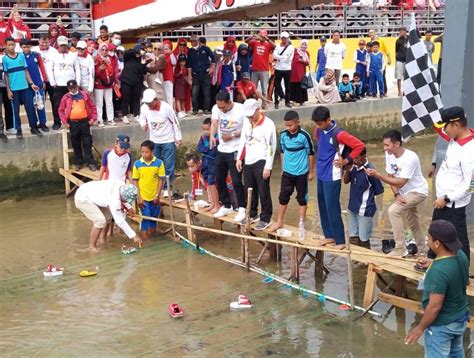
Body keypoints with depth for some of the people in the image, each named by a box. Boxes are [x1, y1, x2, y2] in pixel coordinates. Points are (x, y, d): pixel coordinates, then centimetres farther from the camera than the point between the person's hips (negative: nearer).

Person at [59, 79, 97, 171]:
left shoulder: (85, 95, 1)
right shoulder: (66, 97, 1)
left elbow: (92, 106, 6)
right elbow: (61, 110, 5)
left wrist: (93, 118, -2)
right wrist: (65, 122, -2)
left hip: (84, 122, -1)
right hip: (73, 123, 1)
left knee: (87, 143, 2)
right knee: (76, 144, 9)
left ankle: (91, 162, 7)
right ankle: (78, 162, 20)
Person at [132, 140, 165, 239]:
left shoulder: (159, 163, -8)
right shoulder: (137, 163, -7)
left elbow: (161, 180, -4)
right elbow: (135, 181, -3)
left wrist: (157, 195, -8)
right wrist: (139, 197, -7)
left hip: (154, 197, 1)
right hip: (142, 197, -1)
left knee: (154, 217, 13)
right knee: (145, 217, 2)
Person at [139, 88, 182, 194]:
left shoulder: (166, 108, -21)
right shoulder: (144, 108, -10)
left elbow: (175, 123, -11)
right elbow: (142, 118, 9)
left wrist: (178, 139, -6)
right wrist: (143, 124, -16)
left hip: (168, 140, -4)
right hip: (154, 141, 4)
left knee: (169, 166, 0)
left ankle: (168, 187, 11)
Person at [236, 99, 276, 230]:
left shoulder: (268, 124, -13)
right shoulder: (246, 121, 7)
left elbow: (272, 146, -14)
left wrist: (268, 167, -15)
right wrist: (239, 158, 10)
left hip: (261, 162, -7)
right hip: (248, 161, 7)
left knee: (263, 192, -1)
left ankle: (265, 219, 10)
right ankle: (252, 214, 30)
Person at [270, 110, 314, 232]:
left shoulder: (304, 135, -17)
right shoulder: (283, 134, -4)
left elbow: (311, 153, -8)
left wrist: (311, 171, -3)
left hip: (301, 172, -4)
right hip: (287, 172, 4)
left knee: (302, 198, 9)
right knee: (283, 196, 9)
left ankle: (302, 223, 21)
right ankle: (280, 221, 23)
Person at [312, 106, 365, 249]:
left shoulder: (339, 134, -19)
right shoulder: (319, 130, 2)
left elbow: (360, 146, -18)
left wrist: (346, 161, -13)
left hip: (332, 176, -7)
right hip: (321, 174, 8)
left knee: (332, 208, -5)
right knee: (322, 207, 13)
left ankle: (340, 240, 4)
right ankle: (329, 235, 25)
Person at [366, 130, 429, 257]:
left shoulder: (410, 158, -31)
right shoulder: (389, 154, -9)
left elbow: (400, 183, -32)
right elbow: (391, 177, -2)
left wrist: (377, 175, -35)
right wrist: (396, 195, -16)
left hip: (418, 191, -8)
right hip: (404, 192, 8)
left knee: (393, 211, -25)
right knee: (412, 224, 19)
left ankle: (400, 249, -16)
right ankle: (421, 251, 40)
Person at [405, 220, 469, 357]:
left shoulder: (437, 272, -35)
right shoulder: (461, 255, -10)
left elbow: (435, 306, -29)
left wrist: (420, 328, -14)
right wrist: (433, 263, 9)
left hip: (442, 325, -8)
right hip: (461, 317, 8)